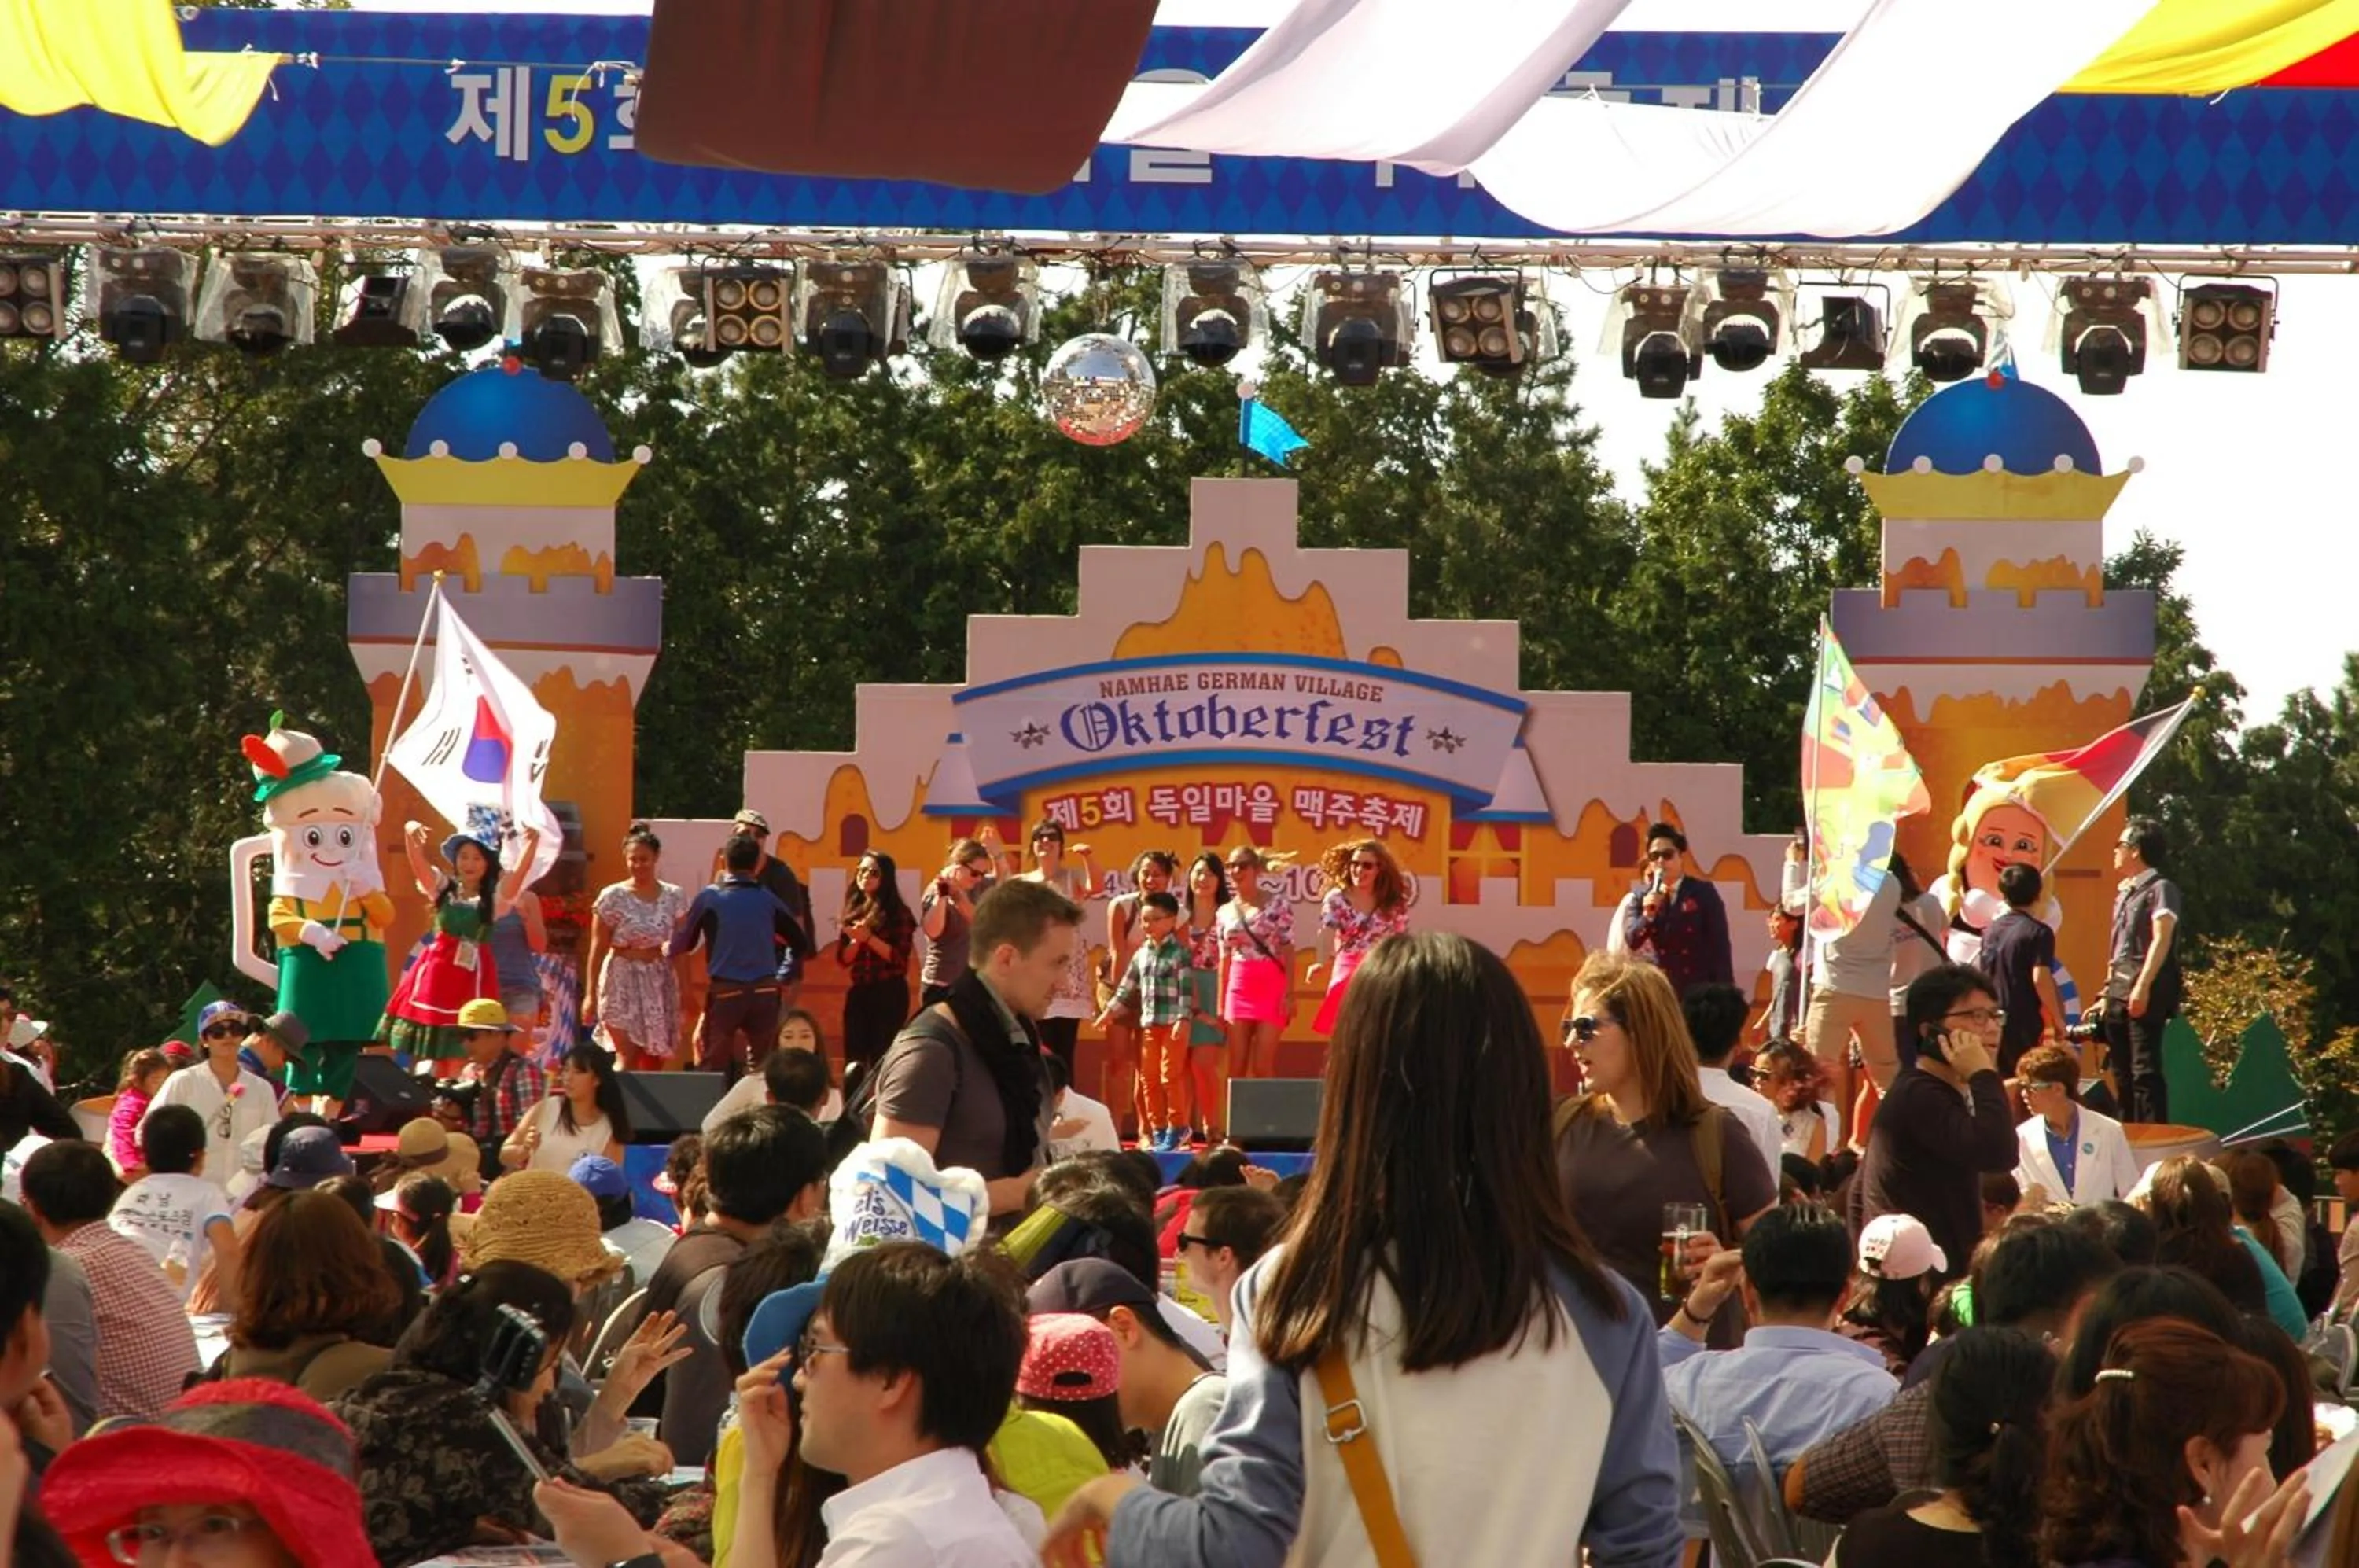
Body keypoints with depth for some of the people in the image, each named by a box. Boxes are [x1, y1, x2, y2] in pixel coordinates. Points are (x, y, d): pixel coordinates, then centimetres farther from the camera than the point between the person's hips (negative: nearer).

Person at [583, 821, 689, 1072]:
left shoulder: (674, 896, 3)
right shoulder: (612, 897, -4)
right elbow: (598, 949, -2)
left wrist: (685, 991, 2)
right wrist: (590, 994, -4)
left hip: (660, 983, 3)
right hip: (622, 981, -3)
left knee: (654, 1062, 5)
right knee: (628, 1057, -12)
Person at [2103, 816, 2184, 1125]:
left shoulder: (2160, 889, -7)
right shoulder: (2124, 892, 19)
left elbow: (2161, 939, -18)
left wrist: (2143, 986, -27)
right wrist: (2107, 992, 20)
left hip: (2146, 994, -9)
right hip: (2119, 992, 9)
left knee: (2145, 1071, -13)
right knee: (2122, 1071, 12)